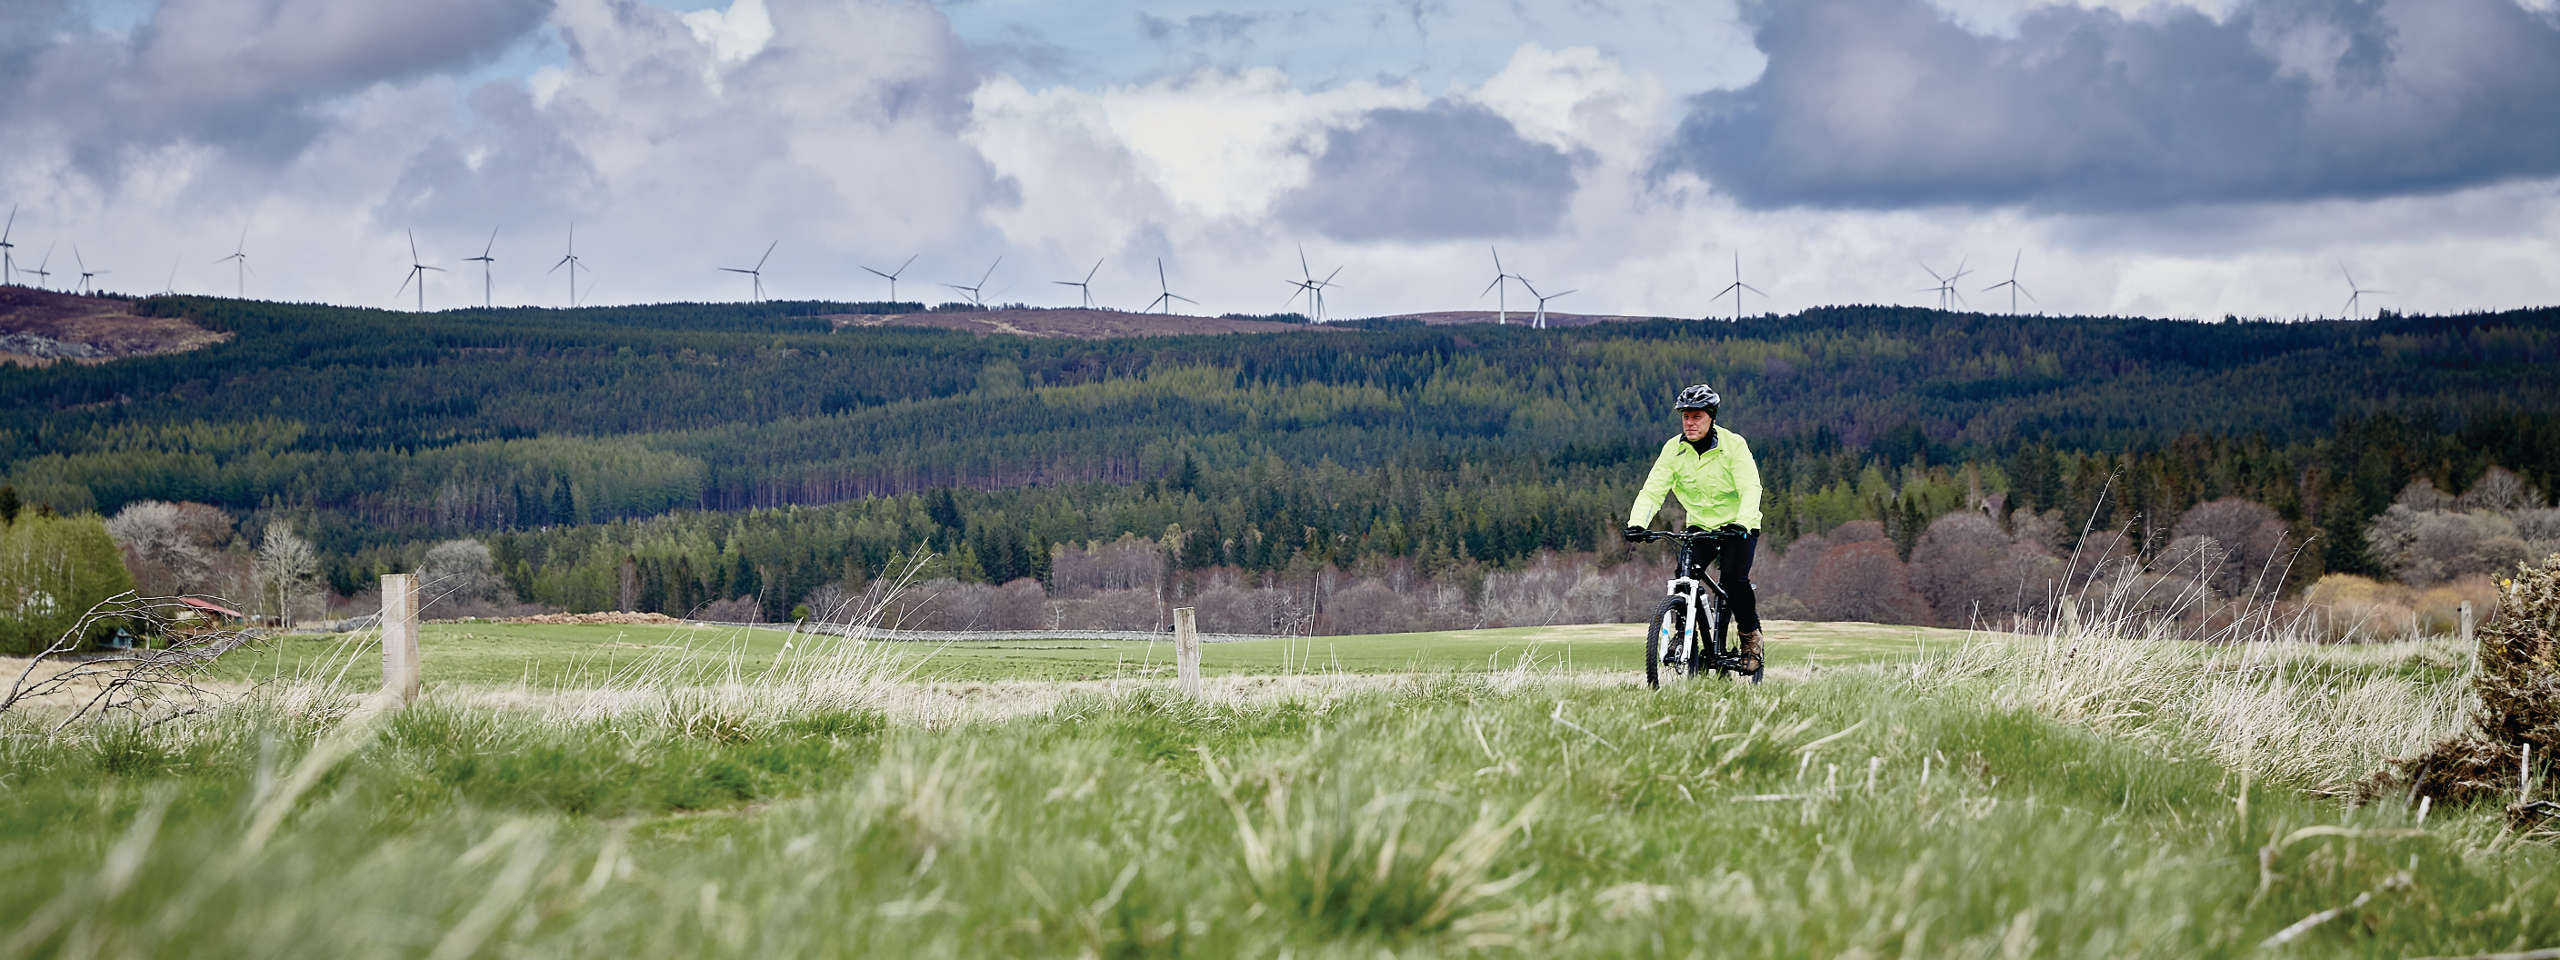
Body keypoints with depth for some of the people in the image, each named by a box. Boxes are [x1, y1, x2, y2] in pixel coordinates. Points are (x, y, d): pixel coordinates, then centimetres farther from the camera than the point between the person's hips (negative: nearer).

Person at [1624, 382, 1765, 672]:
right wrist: (1636, 524, -32)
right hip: (1700, 526, 3)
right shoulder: (1673, 449, -8)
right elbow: (1653, 490, -14)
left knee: (1733, 579, -23)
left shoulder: (1733, 445, -17)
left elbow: (1750, 488, -27)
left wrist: (1742, 523, -45)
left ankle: (1750, 634, 0)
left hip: (1737, 526, -3)